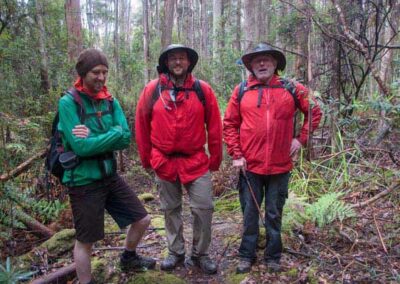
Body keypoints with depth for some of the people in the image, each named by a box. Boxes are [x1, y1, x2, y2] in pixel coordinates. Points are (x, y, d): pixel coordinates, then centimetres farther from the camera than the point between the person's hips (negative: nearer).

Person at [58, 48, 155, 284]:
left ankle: (129, 258, 43)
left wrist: (93, 138, -21)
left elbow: (126, 138, -8)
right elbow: (80, 146, -24)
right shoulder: (68, 102, -14)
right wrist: (114, 134, -17)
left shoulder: (110, 101, 2)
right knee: (86, 241, 8)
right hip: (84, 181, -6)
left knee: (142, 219, 15)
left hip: (110, 176, 6)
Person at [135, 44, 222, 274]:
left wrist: (215, 158, 1)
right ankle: (176, 252, 32)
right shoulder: (152, 90, -3)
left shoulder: (203, 90, -4)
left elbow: (215, 126, 0)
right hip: (164, 162, 1)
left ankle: (200, 254, 21)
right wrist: (147, 158, 6)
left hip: (196, 161, -1)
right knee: (171, 210, 14)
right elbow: (142, 126, 4)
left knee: (204, 208, 1)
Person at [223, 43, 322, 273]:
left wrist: (302, 138, 1)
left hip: (280, 166, 0)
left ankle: (273, 256, 30)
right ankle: (247, 256, 27)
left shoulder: (292, 88, 1)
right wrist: (236, 155, -4)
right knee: (250, 214, 11)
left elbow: (314, 112, 10)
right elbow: (230, 124, 3)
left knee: (274, 215, 13)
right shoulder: (241, 91, 1)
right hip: (249, 166, 0)